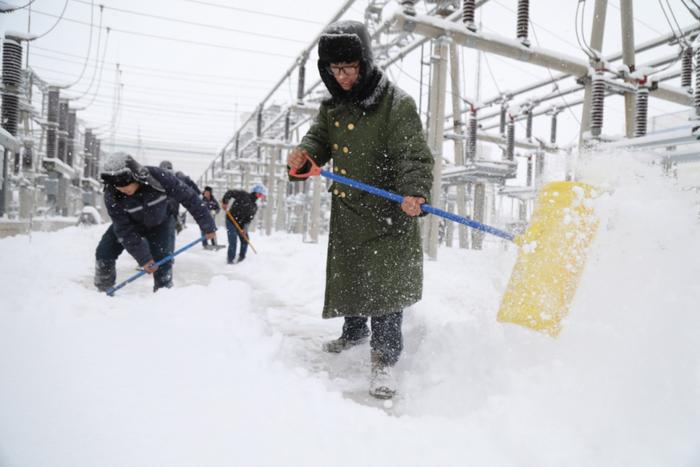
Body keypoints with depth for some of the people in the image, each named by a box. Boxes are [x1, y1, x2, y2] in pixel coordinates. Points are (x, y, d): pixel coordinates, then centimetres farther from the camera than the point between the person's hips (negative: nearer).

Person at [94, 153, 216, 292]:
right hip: (130, 223, 1)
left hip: (160, 224, -1)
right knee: (104, 254, -8)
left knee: (162, 264, -12)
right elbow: (124, 230, -26)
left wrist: (208, 226, -19)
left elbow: (189, 197, -25)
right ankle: (103, 291, 15)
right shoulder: (112, 196, -31)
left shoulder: (159, 177, -36)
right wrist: (143, 258, -27)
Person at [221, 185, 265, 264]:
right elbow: (229, 193, -11)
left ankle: (241, 258, 24)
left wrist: (244, 228, -17)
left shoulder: (254, 207, 5)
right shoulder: (243, 195, -11)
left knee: (245, 239, 7)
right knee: (233, 240, -13)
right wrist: (224, 202, -22)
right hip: (231, 220, -6)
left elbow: (249, 219, -3)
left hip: (241, 224, 7)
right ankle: (230, 259, 0)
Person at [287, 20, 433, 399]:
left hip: (388, 211, -7)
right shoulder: (331, 106, 5)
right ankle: (354, 331, 44)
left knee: (384, 283, -8)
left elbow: (414, 156, -21)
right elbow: (320, 139, 15)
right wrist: (304, 154, -9)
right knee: (346, 274, 20)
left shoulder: (397, 104, -16)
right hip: (347, 209, 7)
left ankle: (384, 357, 6)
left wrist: (414, 191, -40)